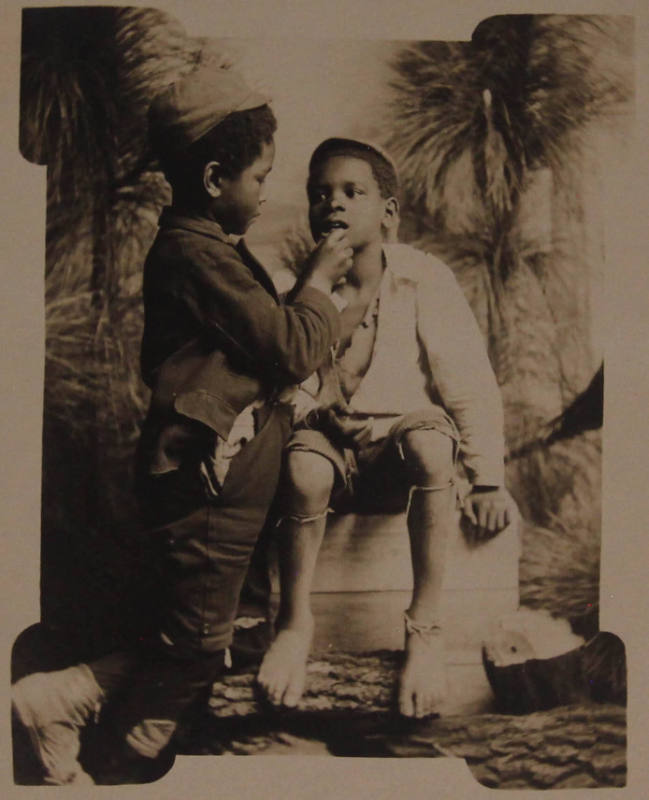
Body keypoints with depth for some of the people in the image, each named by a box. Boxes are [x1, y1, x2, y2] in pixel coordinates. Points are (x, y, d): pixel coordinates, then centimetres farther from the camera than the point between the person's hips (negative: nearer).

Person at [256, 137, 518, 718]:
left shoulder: (425, 280, -4)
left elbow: (470, 385, -6)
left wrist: (488, 479, -13)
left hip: (400, 437, -1)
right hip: (327, 440, 1)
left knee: (430, 441, -35)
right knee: (303, 469, -33)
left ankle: (425, 629, -23)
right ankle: (295, 623, -9)